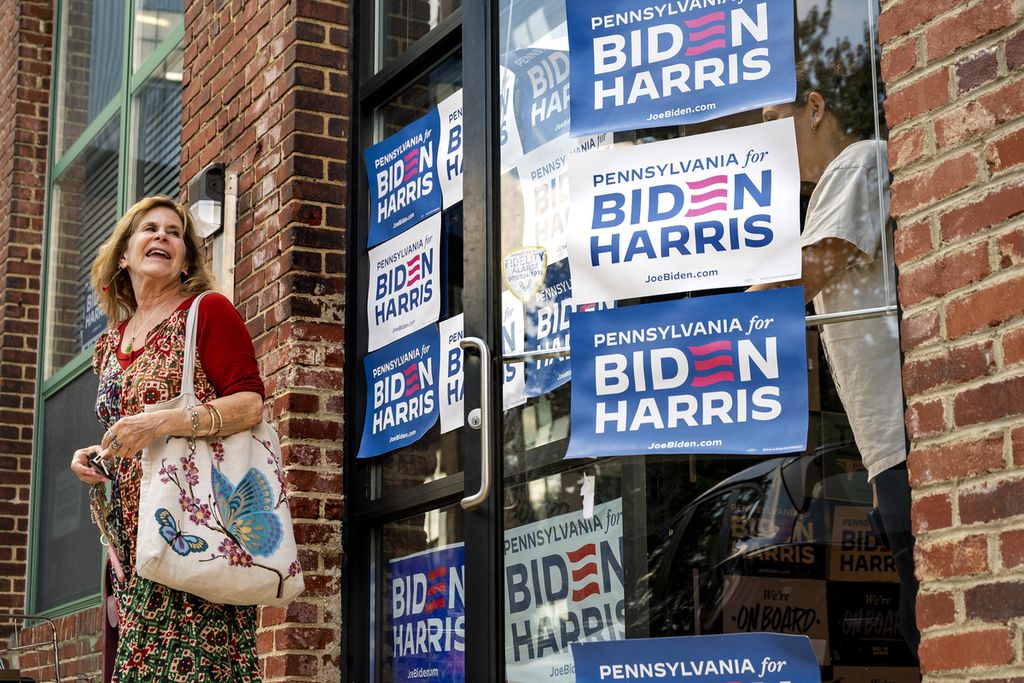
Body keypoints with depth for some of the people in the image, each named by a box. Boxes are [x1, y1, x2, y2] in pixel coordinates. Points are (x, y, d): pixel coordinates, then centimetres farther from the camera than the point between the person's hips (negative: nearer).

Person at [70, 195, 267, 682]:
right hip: (133, 533, 6)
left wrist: (162, 424, -21)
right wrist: (94, 458, 8)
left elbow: (249, 405, -10)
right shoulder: (111, 344, 20)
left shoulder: (207, 311, 1)